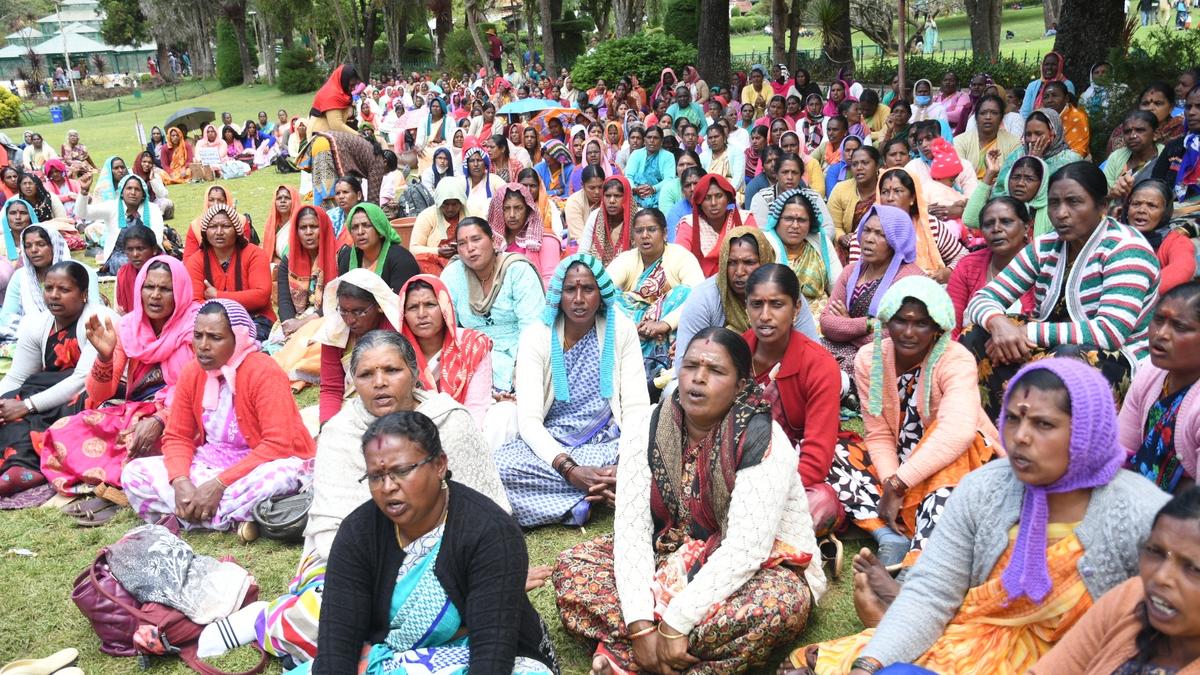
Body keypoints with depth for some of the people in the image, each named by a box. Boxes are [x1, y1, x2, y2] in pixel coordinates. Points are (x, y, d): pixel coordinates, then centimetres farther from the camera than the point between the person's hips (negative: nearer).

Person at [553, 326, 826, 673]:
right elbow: (632, 528, -14)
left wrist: (675, 623, -30)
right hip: (671, 559, 4)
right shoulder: (645, 432, -8)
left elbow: (746, 549, -27)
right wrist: (640, 626, -25)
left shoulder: (762, 442, -21)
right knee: (572, 566, -12)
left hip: (753, 568, -4)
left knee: (782, 603, -37)